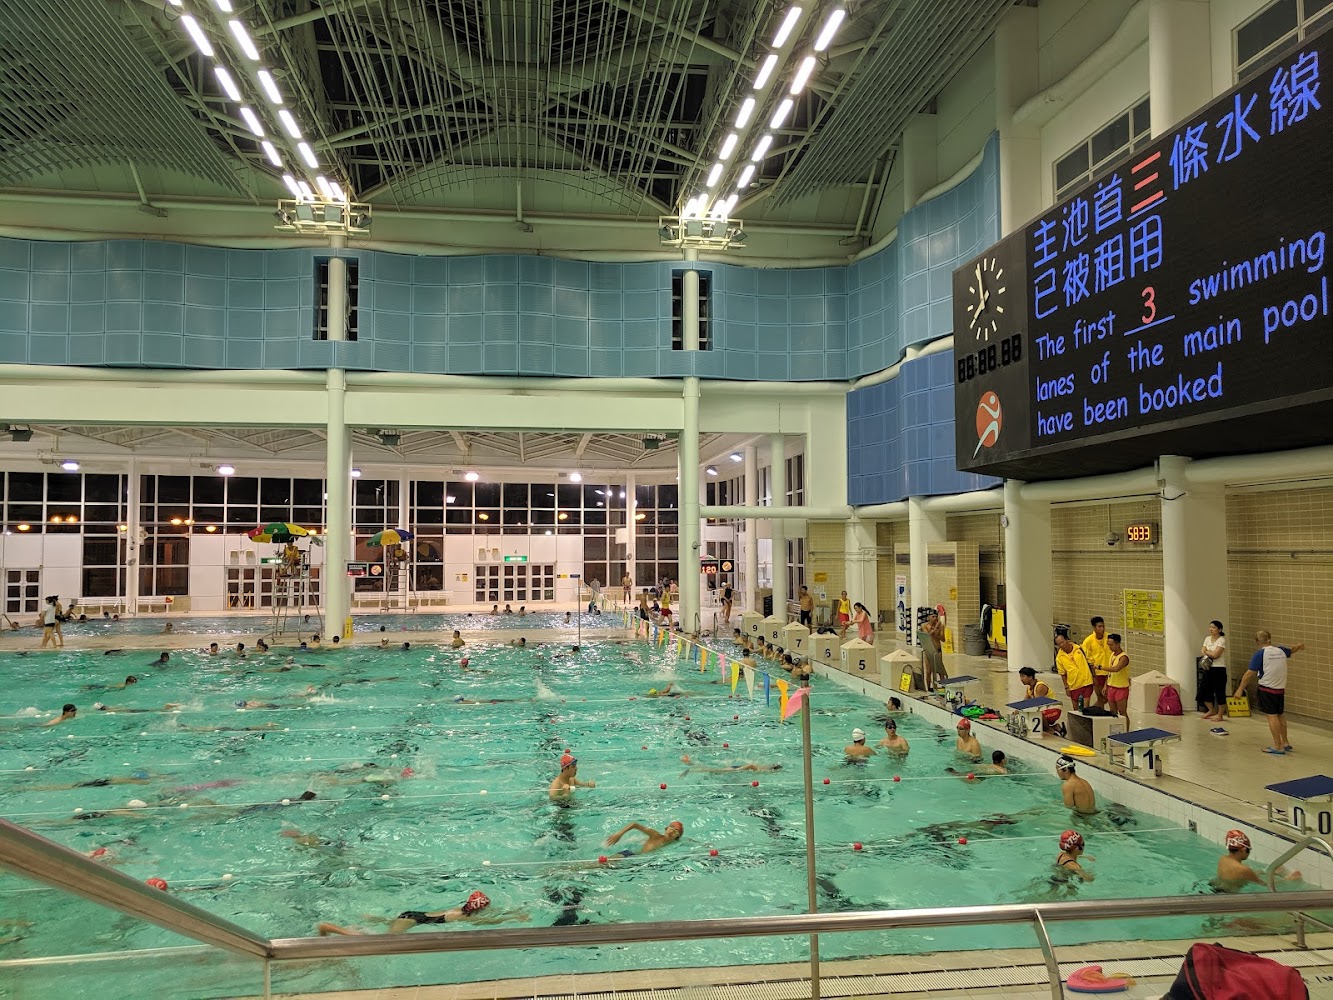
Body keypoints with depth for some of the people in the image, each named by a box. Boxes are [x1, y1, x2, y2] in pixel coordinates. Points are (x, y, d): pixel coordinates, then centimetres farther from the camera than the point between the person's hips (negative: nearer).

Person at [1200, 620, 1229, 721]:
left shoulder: (1222, 640, -11)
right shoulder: (1207, 639, 10)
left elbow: (1215, 654, -20)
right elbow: (1202, 652, 5)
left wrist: (1206, 652, -4)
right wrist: (1207, 655, -16)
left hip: (1219, 669, -7)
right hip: (1208, 668, 7)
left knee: (1220, 693, 0)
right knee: (1203, 691, 10)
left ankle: (1219, 715, 14)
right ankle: (1212, 710, 31)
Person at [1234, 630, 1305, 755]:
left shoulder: (1260, 654, -11)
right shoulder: (1281, 651, 5)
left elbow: (1249, 674, -12)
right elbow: (1291, 650, 31)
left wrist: (1240, 689, -7)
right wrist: (1299, 646, 53)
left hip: (1267, 689, -6)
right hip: (1280, 689, 6)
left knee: (1272, 716, -5)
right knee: (1280, 715, 18)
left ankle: (1278, 746, -5)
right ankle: (1285, 743, 29)